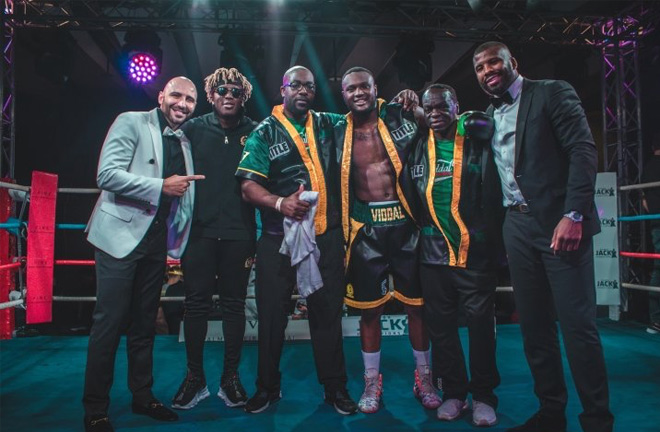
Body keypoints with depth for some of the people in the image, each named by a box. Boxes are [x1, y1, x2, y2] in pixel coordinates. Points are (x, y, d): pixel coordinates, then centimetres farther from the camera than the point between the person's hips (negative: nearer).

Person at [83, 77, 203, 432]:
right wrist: (161, 186, -19)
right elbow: (107, 174, -15)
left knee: (145, 323, 14)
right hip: (122, 236, -6)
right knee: (109, 323, -2)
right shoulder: (131, 123, -4)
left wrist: (177, 238, 7)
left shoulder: (184, 143, 15)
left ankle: (142, 396, 27)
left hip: (156, 240, 6)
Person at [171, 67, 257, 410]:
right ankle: (194, 377, 22)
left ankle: (230, 377, 23)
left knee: (234, 304, 8)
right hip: (200, 231, 1)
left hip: (239, 233, 0)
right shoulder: (193, 129, 6)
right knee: (196, 304, 6)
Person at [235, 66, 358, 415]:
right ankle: (267, 386, 27)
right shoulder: (264, 133, 2)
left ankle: (335, 387, 25)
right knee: (272, 312, 7)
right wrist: (280, 202, -24)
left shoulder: (328, 124, 11)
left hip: (326, 235, 2)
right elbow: (249, 186, -7)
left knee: (328, 312, 9)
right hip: (278, 238, -2)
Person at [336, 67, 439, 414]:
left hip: (404, 223, -1)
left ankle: (424, 378, 31)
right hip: (365, 229, 1)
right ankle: (372, 381, 29)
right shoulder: (339, 133, 5)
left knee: (417, 303, 10)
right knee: (369, 307, 10)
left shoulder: (400, 117, 1)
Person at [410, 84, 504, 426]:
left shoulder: (477, 141, 1)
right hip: (433, 253, 3)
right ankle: (453, 393, 24)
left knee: (480, 323, 4)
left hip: (475, 252, -2)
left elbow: (491, 195, 0)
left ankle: (483, 396, 20)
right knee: (440, 324, 8)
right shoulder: (418, 148, 9)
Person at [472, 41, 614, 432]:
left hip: (559, 222, -5)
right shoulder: (490, 115, 18)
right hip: (518, 227, 6)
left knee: (578, 324, -5)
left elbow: (584, 151, -9)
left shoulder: (552, 93, 1)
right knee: (534, 325, 8)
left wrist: (574, 215, -18)